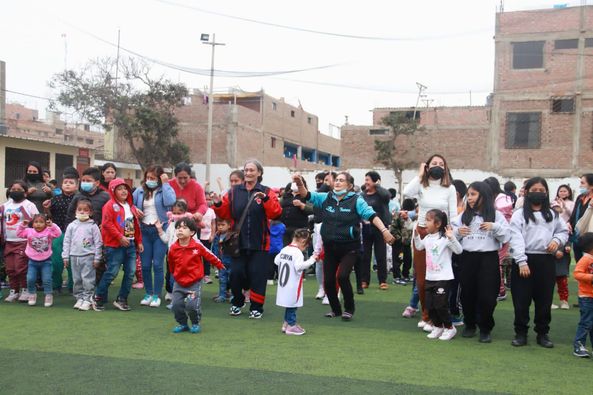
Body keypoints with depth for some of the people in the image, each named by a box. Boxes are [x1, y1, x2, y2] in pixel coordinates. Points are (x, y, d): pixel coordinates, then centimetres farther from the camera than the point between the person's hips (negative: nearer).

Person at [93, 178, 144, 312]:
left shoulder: (131, 206, 16)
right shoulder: (110, 205, -6)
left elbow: (136, 224, 20)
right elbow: (107, 224, -15)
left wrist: (139, 241, 18)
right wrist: (120, 237, -18)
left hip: (130, 244, 7)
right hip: (115, 245, -7)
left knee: (130, 273, 4)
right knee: (112, 272, -6)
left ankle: (121, 299, 15)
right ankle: (98, 298, 9)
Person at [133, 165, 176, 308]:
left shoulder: (165, 190, 0)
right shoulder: (139, 191, 11)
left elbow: (169, 202, -19)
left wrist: (165, 183, -12)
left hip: (160, 231, -4)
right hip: (144, 231, 4)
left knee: (158, 264, -4)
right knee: (145, 265, 7)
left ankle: (157, 295, 6)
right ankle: (148, 293, 20)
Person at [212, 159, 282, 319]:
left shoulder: (267, 192, -1)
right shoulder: (234, 192, 6)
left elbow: (276, 213, -14)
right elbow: (225, 214, 8)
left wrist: (266, 199, -28)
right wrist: (218, 204, -11)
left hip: (259, 244, -2)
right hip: (238, 242, 2)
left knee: (257, 275, 0)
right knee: (236, 273, 4)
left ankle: (256, 307, 13)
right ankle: (237, 303, 25)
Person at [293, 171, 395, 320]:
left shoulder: (356, 200, -8)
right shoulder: (325, 198, 3)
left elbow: (371, 215, -18)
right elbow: (307, 195, -4)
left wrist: (384, 230, -32)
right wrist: (300, 184, -25)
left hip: (349, 248, -4)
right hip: (330, 248, 4)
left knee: (342, 276, -19)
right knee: (328, 281, 5)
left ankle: (349, 308, 7)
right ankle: (336, 309, 30)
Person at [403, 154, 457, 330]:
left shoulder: (450, 188, -1)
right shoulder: (421, 185, -1)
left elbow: (453, 215, -1)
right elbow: (406, 193, -22)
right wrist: (420, 174, -13)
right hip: (421, 233, 2)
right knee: (421, 277, 8)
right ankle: (426, 315, 24)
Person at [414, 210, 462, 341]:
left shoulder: (445, 238, -16)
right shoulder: (427, 238, 7)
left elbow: (459, 250, -23)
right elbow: (419, 247, 27)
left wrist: (451, 237, -35)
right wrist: (416, 235, 13)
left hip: (443, 278, -7)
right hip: (429, 277, 8)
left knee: (440, 305, -4)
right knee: (429, 305, 10)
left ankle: (450, 328, 14)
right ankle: (438, 327, 26)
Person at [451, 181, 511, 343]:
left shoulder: (496, 215, 1)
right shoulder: (464, 215, 8)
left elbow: (507, 237, -3)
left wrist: (495, 227, -17)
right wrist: (457, 231, -9)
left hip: (488, 258, -3)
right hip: (467, 258, 3)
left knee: (487, 295, -1)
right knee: (467, 293, 9)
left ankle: (485, 329, 14)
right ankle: (469, 325, 27)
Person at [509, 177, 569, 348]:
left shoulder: (552, 215, 12)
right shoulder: (519, 214, -1)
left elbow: (564, 230, 21)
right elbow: (516, 239, -9)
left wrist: (557, 240, -2)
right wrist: (522, 262, -18)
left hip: (546, 261, 3)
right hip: (525, 260, -3)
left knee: (544, 300, 9)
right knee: (521, 300, 1)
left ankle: (543, 333, 22)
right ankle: (521, 333, 14)